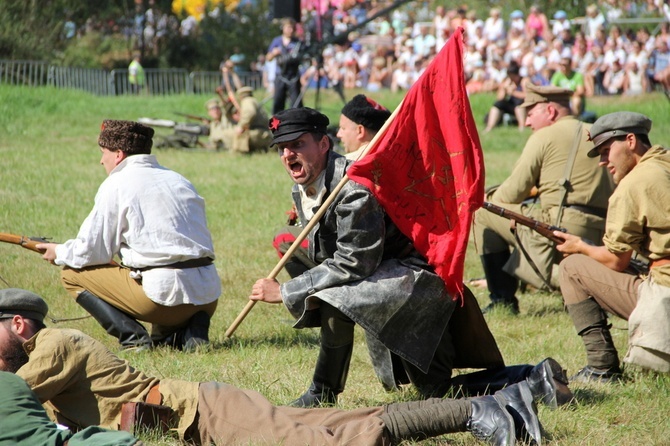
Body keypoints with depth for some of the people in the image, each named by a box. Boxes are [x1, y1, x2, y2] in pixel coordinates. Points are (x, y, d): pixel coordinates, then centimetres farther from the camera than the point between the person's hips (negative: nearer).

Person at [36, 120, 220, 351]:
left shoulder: (117, 184, -1)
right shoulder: (179, 181, 19)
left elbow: (93, 251, -1)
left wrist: (60, 253, 19)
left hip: (166, 294, -7)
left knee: (71, 273, 9)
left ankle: (133, 337, -4)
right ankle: (191, 329, 6)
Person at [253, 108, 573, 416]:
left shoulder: (354, 187, -27)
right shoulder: (301, 192, 3)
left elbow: (353, 265, -31)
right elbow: (325, 259, 14)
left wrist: (286, 292, -28)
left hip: (416, 276, -10)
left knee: (338, 299, -33)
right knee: (438, 393, 13)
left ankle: (322, 396, -15)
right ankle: (538, 378, 23)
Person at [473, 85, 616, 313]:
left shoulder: (545, 136, 0)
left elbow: (513, 193, -1)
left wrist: (489, 199, 20)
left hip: (562, 228, -8)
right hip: (601, 237, 8)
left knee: (484, 212, 7)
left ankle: (503, 300, 6)